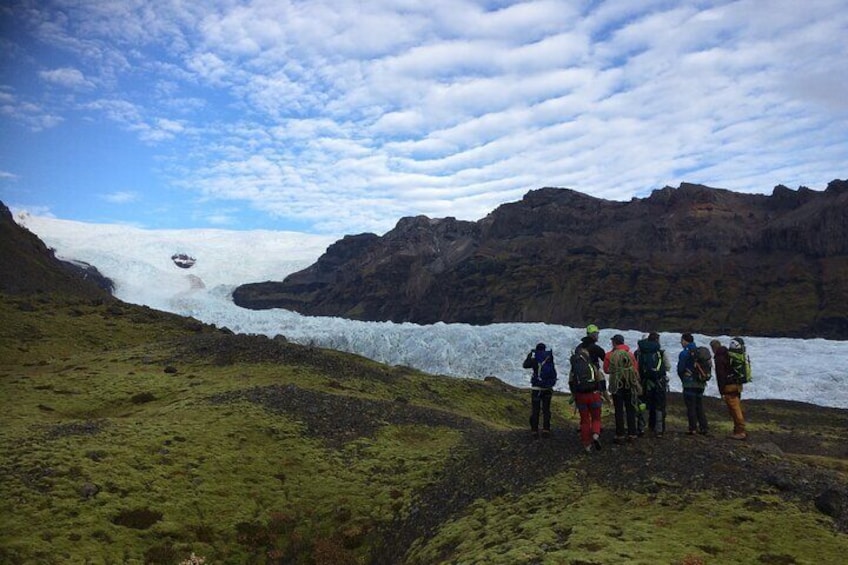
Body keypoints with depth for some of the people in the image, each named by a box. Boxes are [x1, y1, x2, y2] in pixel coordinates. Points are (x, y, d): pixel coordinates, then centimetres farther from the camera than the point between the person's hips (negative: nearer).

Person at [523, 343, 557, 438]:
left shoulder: (534, 357, -7)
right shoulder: (550, 356, 0)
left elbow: (525, 365, 9)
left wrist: (529, 356, 21)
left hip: (536, 388, -2)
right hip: (548, 388, 2)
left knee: (535, 410, 5)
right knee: (546, 410, 10)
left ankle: (534, 431, 4)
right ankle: (546, 430, 5)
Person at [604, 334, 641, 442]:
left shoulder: (609, 355, -7)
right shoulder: (630, 354, 1)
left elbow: (606, 370, 0)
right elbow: (636, 369, 2)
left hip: (617, 385, -2)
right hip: (630, 385, 2)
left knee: (619, 410, 3)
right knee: (630, 409, 12)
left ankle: (620, 435, 4)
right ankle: (632, 433, 15)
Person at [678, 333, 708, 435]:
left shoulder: (684, 353, -11)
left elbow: (680, 369, -7)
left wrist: (683, 380, 10)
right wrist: (702, 378, 15)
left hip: (690, 384, -6)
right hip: (701, 383, 6)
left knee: (691, 407, -1)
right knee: (700, 406, 13)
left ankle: (693, 429, 0)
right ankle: (703, 428, 12)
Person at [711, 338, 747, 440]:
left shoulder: (719, 358, -12)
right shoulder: (729, 355, 16)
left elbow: (721, 376, -17)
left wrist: (722, 392, -15)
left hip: (729, 387, -9)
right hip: (737, 385, 9)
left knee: (735, 410, -6)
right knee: (737, 409, 14)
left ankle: (740, 432, -5)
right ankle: (739, 430, 20)